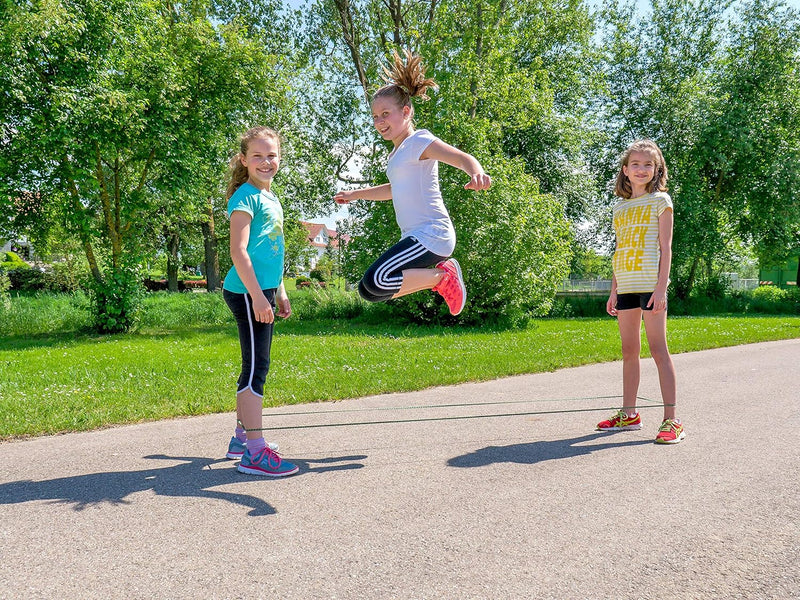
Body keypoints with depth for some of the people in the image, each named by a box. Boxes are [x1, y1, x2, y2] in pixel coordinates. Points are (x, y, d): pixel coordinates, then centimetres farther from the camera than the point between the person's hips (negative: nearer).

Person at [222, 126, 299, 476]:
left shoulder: (271, 198, 18)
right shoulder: (246, 196, -9)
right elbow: (238, 251, -17)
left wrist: (280, 292, 24)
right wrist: (258, 296, -22)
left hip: (262, 291, 10)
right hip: (247, 292, -9)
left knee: (255, 366, 16)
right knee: (256, 367, -9)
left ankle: (242, 437, 28)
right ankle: (255, 452, -5)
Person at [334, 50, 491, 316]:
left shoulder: (419, 141, -7)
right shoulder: (397, 152, 19)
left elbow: (463, 158, -23)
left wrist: (477, 174, -46)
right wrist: (355, 194, 43)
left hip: (431, 233, -10)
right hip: (415, 237, 10)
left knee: (376, 282, -27)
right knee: (369, 290, 15)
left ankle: (442, 276, -6)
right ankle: (442, 269, 15)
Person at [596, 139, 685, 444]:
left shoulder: (660, 200, 2)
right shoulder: (620, 207, 17)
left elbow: (665, 248, -5)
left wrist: (661, 287, -14)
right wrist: (614, 291, 12)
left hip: (650, 283, -6)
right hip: (626, 285, 6)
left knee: (658, 349, -8)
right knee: (629, 351, 9)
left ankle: (671, 420, -5)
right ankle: (629, 414, 18)